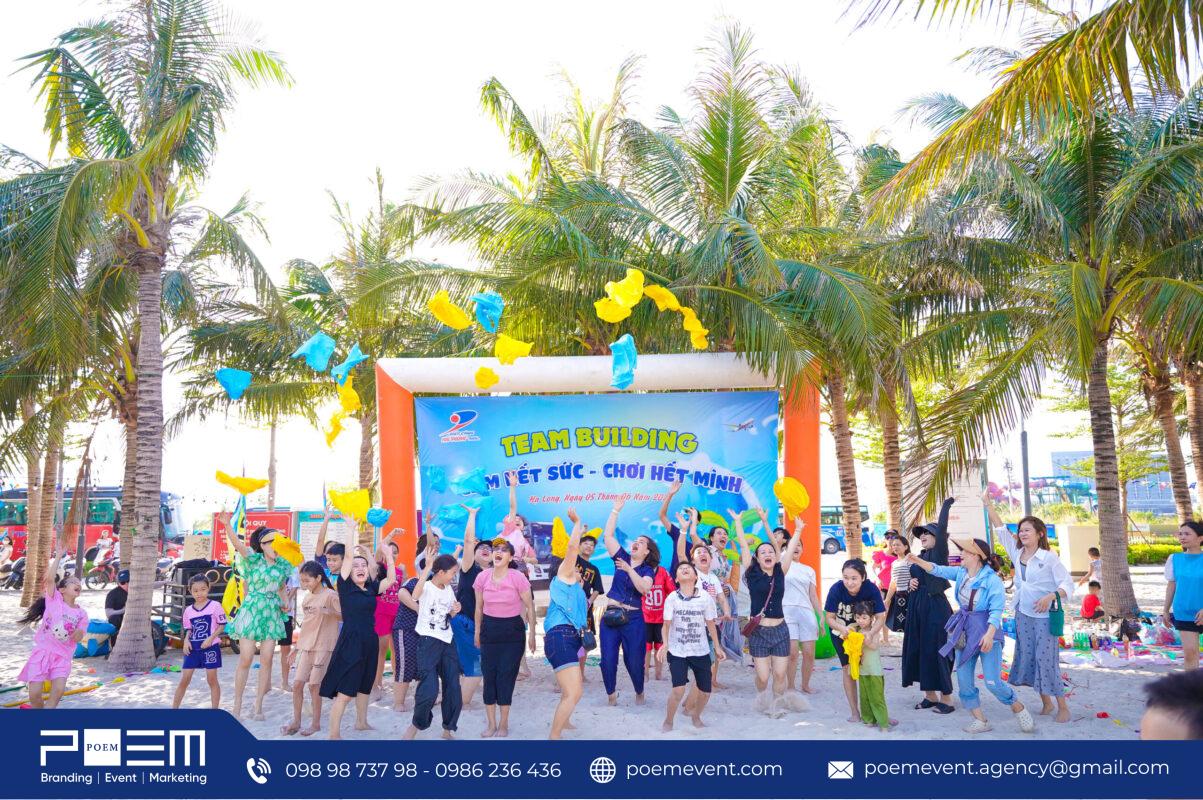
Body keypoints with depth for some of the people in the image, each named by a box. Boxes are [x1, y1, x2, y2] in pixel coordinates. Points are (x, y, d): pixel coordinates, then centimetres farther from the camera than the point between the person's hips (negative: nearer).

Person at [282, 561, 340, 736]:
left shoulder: (330, 595, -9)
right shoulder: (307, 597, 11)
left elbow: (345, 616, -12)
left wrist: (328, 612, -28)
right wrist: (296, 646, 18)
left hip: (323, 647, -6)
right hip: (305, 646, 6)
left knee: (314, 685, -1)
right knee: (297, 684, 2)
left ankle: (316, 723, 12)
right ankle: (296, 722, 14)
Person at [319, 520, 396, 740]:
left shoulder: (371, 588, 6)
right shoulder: (345, 586, -8)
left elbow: (391, 579, 3)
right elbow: (348, 558, -16)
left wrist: (388, 556, -2)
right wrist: (350, 532, -16)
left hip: (369, 641, 6)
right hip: (350, 641, -6)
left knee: (364, 686, 20)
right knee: (344, 691, -7)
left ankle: (361, 722, 36)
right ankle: (334, 733, -1)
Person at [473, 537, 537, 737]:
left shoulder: (518, 578, -13)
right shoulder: (482, 577, -4)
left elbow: (530, 607, -5)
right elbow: (479, 607, 10)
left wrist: (531, 634, -5)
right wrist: (477, 632, 15)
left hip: (513, 631, -3)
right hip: (489, 629, 3)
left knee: (506, 676, 0)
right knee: (489, 675, 3)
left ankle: (504, 723, 15)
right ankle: (491, 724, 16)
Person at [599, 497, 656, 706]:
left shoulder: (648, 570, 0)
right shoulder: (623, 558, 7)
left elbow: (643, 588, -21)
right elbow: (608, 535, 0)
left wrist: (628, 569, -25)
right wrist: (616, 510, -4)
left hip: (633, 619, -2)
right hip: (610, 615, 2)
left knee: (634, 660, 4)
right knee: (608, 660, -1)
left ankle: (639, 692, 29)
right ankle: (611, 694, 17)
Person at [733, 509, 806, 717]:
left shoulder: (780, 572, 4)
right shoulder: (752, 573, -2)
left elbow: (790, 549, 11)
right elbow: (743, 545, -3)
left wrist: (798, 530, 18)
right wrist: (738, 521, -1)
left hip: (780, 630, 2)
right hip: (758, 631, -2)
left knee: (780, 674, 4)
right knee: (763, 676, 0)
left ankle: (777, 704, 29)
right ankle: (763, 698, 31)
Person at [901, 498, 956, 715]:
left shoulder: (939, 553, -7)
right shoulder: (919, 557, 14)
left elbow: (942, 527, -19)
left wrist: (946, 504, -13)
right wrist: (911, 583, 2)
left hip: (935, 607, -8)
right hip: (916, 607, 8)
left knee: (936, 650, -5)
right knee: (919, 649, 10)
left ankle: (946, 699, 6)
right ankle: (930, 696, 20)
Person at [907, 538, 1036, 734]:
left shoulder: (992, 579, -18)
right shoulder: (961, 573, 2)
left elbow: (997, 610, -23)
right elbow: (938, 570, 9)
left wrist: (989, 634, -33)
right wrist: (918, 561, -3)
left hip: (986, 631, -7)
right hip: (965, 631, 7)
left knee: (993, 682, -9)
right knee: (964, 681, 7)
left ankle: (1020, 710, 16)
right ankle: (980, 721, 19)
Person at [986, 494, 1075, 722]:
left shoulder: (1049, 557, -11)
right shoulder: (1017, 553, 4)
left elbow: (1068, 584, -14)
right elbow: (1000, 528, 6)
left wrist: (1050, 597, -31)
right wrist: (988, 504, 3)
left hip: (1045, 616, -6)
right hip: (1023, 614, 6)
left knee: (1046, 659, -8)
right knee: (1027, 658, 8)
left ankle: (1063, 707, 4)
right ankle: (1046, 703, 20)